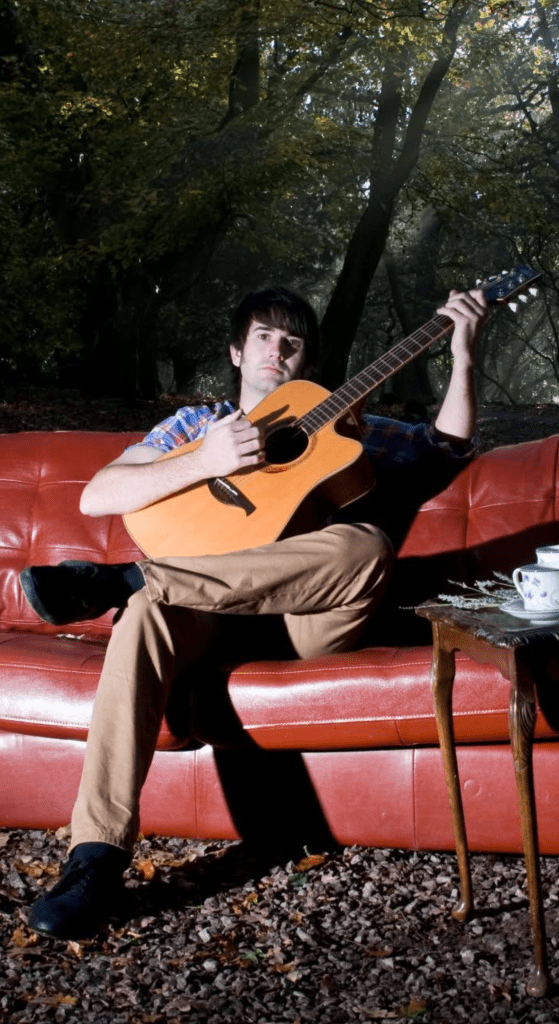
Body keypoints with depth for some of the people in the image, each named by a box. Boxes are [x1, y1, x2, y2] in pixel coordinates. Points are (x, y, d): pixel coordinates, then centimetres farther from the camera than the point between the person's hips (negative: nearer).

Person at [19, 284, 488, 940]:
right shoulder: (195, 423, 23)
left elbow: (447, 445, 21)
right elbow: (95, 497, 8)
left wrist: (463, 353, 6)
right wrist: (205, 462, -7)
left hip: (303, 614, 1)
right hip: (204, 611, 0)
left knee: (366, 546, -34)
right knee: (147, 612, -37)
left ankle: (121, 578, -32)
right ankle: (97, 857, -42)